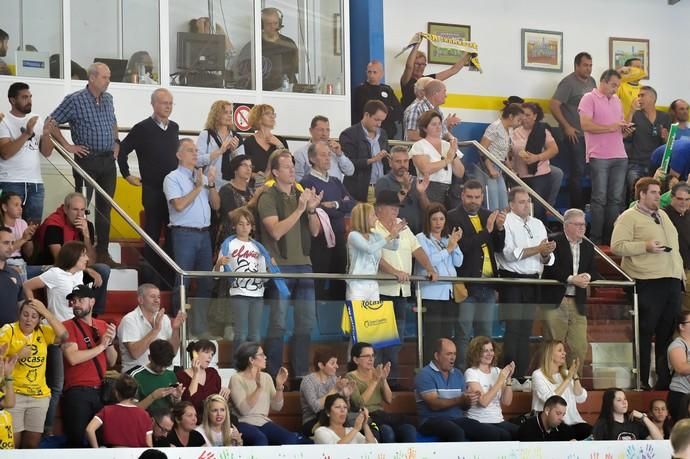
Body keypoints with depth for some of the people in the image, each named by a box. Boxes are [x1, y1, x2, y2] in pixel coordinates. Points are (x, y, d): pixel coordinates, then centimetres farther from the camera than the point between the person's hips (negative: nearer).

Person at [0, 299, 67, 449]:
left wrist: (46, 312, -11)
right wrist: (17, 356, -22)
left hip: (39, 395, 4)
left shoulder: (43, 331, 7)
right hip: (13, 394, -4)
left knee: (32, 444, 8)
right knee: (12, 443, -8)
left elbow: (63, 336, -10)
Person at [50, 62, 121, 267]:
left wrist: (116, 142, 15)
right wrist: (67, 146, -9)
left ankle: (102, 253, 13)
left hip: (108, 160, 6)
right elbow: (52, 123, -7)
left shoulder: (108, 99, 12)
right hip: (87, 159, -6)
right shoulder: (75, 100, -8)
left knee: (105, 208, 8)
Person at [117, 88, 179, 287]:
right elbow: (121, 150, -2)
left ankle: (170, 276, 13)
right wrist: (127, 175, -1)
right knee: (153, 233, 0)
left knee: (172, 235, 6)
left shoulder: (174, 128, 10)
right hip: (153, 190, -5)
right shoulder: (142, 128, -6)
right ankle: (150, 276, 6)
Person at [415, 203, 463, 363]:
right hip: (431, 294, -6)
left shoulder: (448, 238, 15)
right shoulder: (422, 239, -2)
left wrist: (455, 244, -6)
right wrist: (448, 249, -12)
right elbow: (428, 261, -16)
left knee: (446, 336, 9)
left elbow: (458, 262, 8)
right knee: (432, 337, -8)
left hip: (448, 292, 6)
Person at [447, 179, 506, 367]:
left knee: (485, 333, 11)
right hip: (467, 284, -6)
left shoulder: (488, 216, 13)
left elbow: (499, 248, 12)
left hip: (488, 284, 6)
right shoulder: (453, 217, -6)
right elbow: (461, 246, -18)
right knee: (463, 333, -3)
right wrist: (486, 231, -19)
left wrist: (500, 228, -5)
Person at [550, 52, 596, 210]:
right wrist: (566, 127, -14)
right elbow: (553, 105, -14)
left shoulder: (591, 82, 12)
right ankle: (577, 209, 2)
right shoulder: (568, 83, -9)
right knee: (577, 172, -4)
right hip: (575, 135, -7)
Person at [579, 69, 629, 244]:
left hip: (619, 157, 7)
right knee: (600, 199, -5)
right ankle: (596, 239, -1)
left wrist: (624, 128, 3)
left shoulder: (616, 100, 20)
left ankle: (611, 237, 9)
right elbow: (585, 124, -14)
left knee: (616, 199, 5)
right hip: (599, 157, -7)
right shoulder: (589, 99, -3)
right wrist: (611, 127, -15)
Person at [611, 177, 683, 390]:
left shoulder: (663, 216, 21)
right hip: (647, 282, -7)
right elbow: (617, 246, -12)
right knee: (645, 332, -3)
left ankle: (665, 380, 16)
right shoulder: (629, 217, -3)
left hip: (672, 279, 7)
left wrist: (681, 272, 20)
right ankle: (641, 382, 3)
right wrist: (645, 246, -20)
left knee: (668, 332, 9)